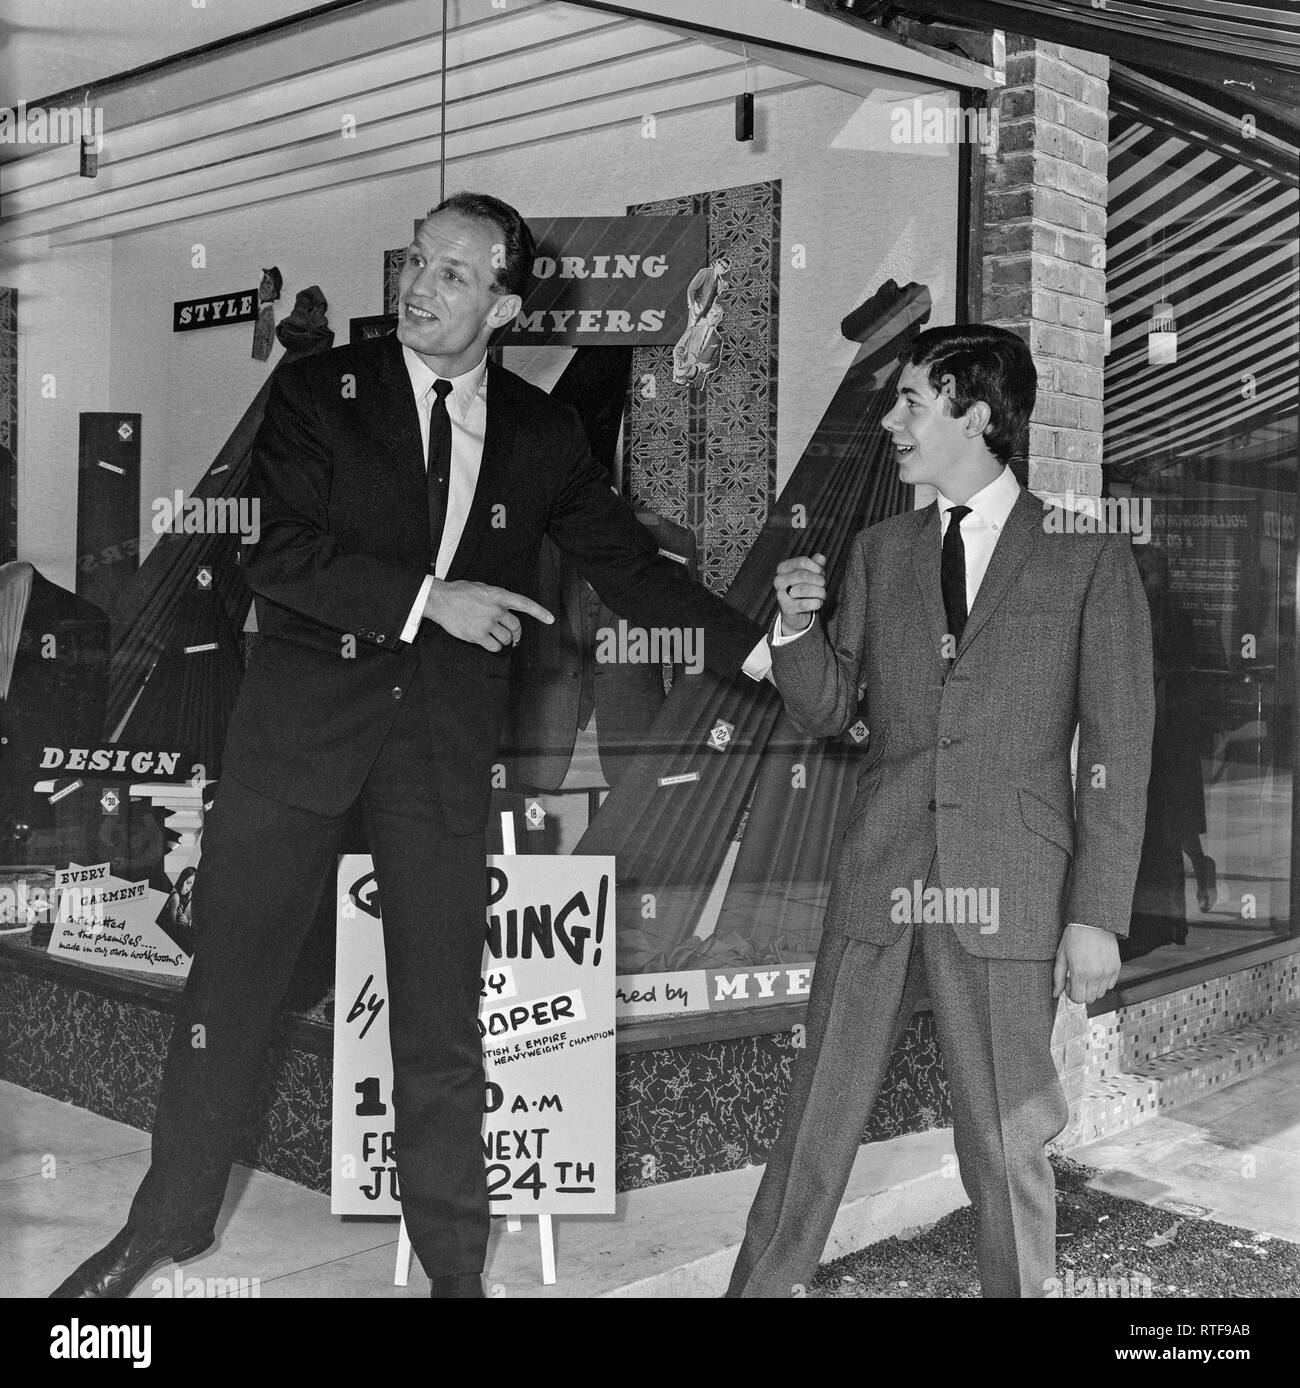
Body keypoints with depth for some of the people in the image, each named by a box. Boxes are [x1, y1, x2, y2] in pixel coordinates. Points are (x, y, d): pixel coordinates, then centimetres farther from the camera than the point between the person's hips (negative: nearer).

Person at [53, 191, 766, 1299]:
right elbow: (277, 555, -12)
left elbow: (628, 567, 8)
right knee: (231, 971, 6)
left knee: (441, 994, 7)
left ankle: (453, 1249, 24)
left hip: (446, 738, 1)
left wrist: (758, 647, 0)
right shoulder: (318, 394, -1)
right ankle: (172, 1219, 26)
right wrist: (427, 598, -17)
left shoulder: (540, 435, 6)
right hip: (303, 717, -1)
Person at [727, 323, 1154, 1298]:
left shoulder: (1088, 558, 2)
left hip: (1008, 891, -3)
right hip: (880, 885, 3)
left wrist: (1098, 914, -6)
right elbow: (827, 712, 15)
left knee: (1007, 1149, 5)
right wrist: (798, 627, -5)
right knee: (816, 1125, 7)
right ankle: (763, 1283, 21)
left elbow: (1118, 750, -1)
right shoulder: (880, 552, 13)